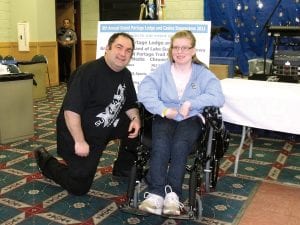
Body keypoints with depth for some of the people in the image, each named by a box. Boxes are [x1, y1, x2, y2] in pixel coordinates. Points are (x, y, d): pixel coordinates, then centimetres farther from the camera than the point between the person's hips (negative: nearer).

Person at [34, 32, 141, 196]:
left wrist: (135, 118, -9)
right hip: (77, 133, -7)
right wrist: (80, 142, -29)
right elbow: (71, 110, -30)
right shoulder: (88, 72, -25)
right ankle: (45, 161, 26)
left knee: (137, 127, -9)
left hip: (106, 128, 7)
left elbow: (130, 104, 12)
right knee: (79, 188, 1)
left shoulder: (125, 75, 0)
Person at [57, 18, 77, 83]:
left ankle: (68, 78, 7)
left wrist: (68, 42, -15)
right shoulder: (59, 30, 12)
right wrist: (60, 42, -10)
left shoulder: (72, 32, 7)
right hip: (60, 48, 2)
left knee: (68, 64, -4)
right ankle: (61, 78, 11)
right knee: (61, 63, 2)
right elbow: (56, 38, 7)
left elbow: (75, 40, -2)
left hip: (68, 49, -2)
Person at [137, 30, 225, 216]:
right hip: (164, 118, 1)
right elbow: (144, 92, -7)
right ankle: (156, 194, -34)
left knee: (180, 145, -31)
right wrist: (163, 110, -21)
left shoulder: (203, 73, 8)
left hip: (191, 118, -1)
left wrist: (191, 103, -19)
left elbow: (218, 98, -9)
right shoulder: (162, 70, 11)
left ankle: (173, 194, -30)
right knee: (161, 144, -30)